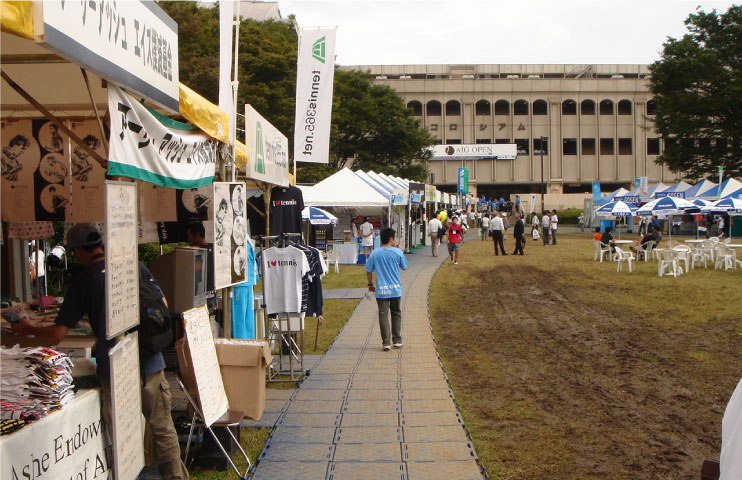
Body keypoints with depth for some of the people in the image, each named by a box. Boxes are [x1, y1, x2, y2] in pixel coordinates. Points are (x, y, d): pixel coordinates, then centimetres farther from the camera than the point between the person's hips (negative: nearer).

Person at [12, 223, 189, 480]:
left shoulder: (81, 283, -4)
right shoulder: (135, 267, 1)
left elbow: (58, 333, -4)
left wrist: (27, 330, 14)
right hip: (150, 363, 2)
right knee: (163, 429, 13)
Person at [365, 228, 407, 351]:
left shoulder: (374, 254, -2)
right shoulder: (398, 252, -6)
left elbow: (369, 271, 2)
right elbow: (404, 267, 10)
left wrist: (370, 284, 18)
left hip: (381, 290, 0)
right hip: (395, 289, 0)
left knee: (383, 315, 4)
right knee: (396, 314, 15)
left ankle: (386, 342, 1)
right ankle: (397, 341, 18)